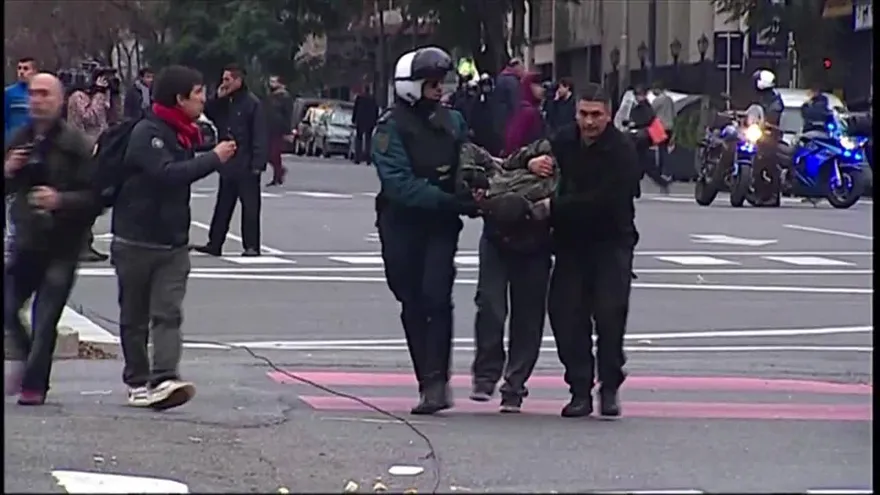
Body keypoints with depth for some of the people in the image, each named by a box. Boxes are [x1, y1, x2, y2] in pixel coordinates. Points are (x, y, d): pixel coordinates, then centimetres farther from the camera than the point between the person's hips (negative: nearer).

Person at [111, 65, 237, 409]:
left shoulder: (182, 135, 11)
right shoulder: (147, 133, -15)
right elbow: (166, 173, -29)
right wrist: (214, 159, -27)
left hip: (173, 243, 6)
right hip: (136, 241, -6)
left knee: (168, 313, -9)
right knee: (135, 317, 7)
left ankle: (165, 379, -20)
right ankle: (138, 383, 17)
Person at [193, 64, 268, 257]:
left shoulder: (252, 103, -11)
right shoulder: (225, 103, 11)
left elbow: (260, 136, -14)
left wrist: (257, 163, -19)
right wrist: (218, 99, -2)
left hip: (246, 166, -7)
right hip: (228, 164, 7)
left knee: (250, 205, -1)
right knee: (223, 205, 10)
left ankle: (252, 246, 3)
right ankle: (214, 243, 14)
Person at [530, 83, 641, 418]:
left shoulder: (622, 151, -13)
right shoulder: (565, 141, 5)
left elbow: (603, 201, -22)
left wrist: (554, 206, -23)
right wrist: (532, 161, -8)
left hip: (611, 242, -5)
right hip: (571, 241, 5)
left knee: (610, 312, -15)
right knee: (565, 314, -3)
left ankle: (610, 388, -1)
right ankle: (580, 390, 5)